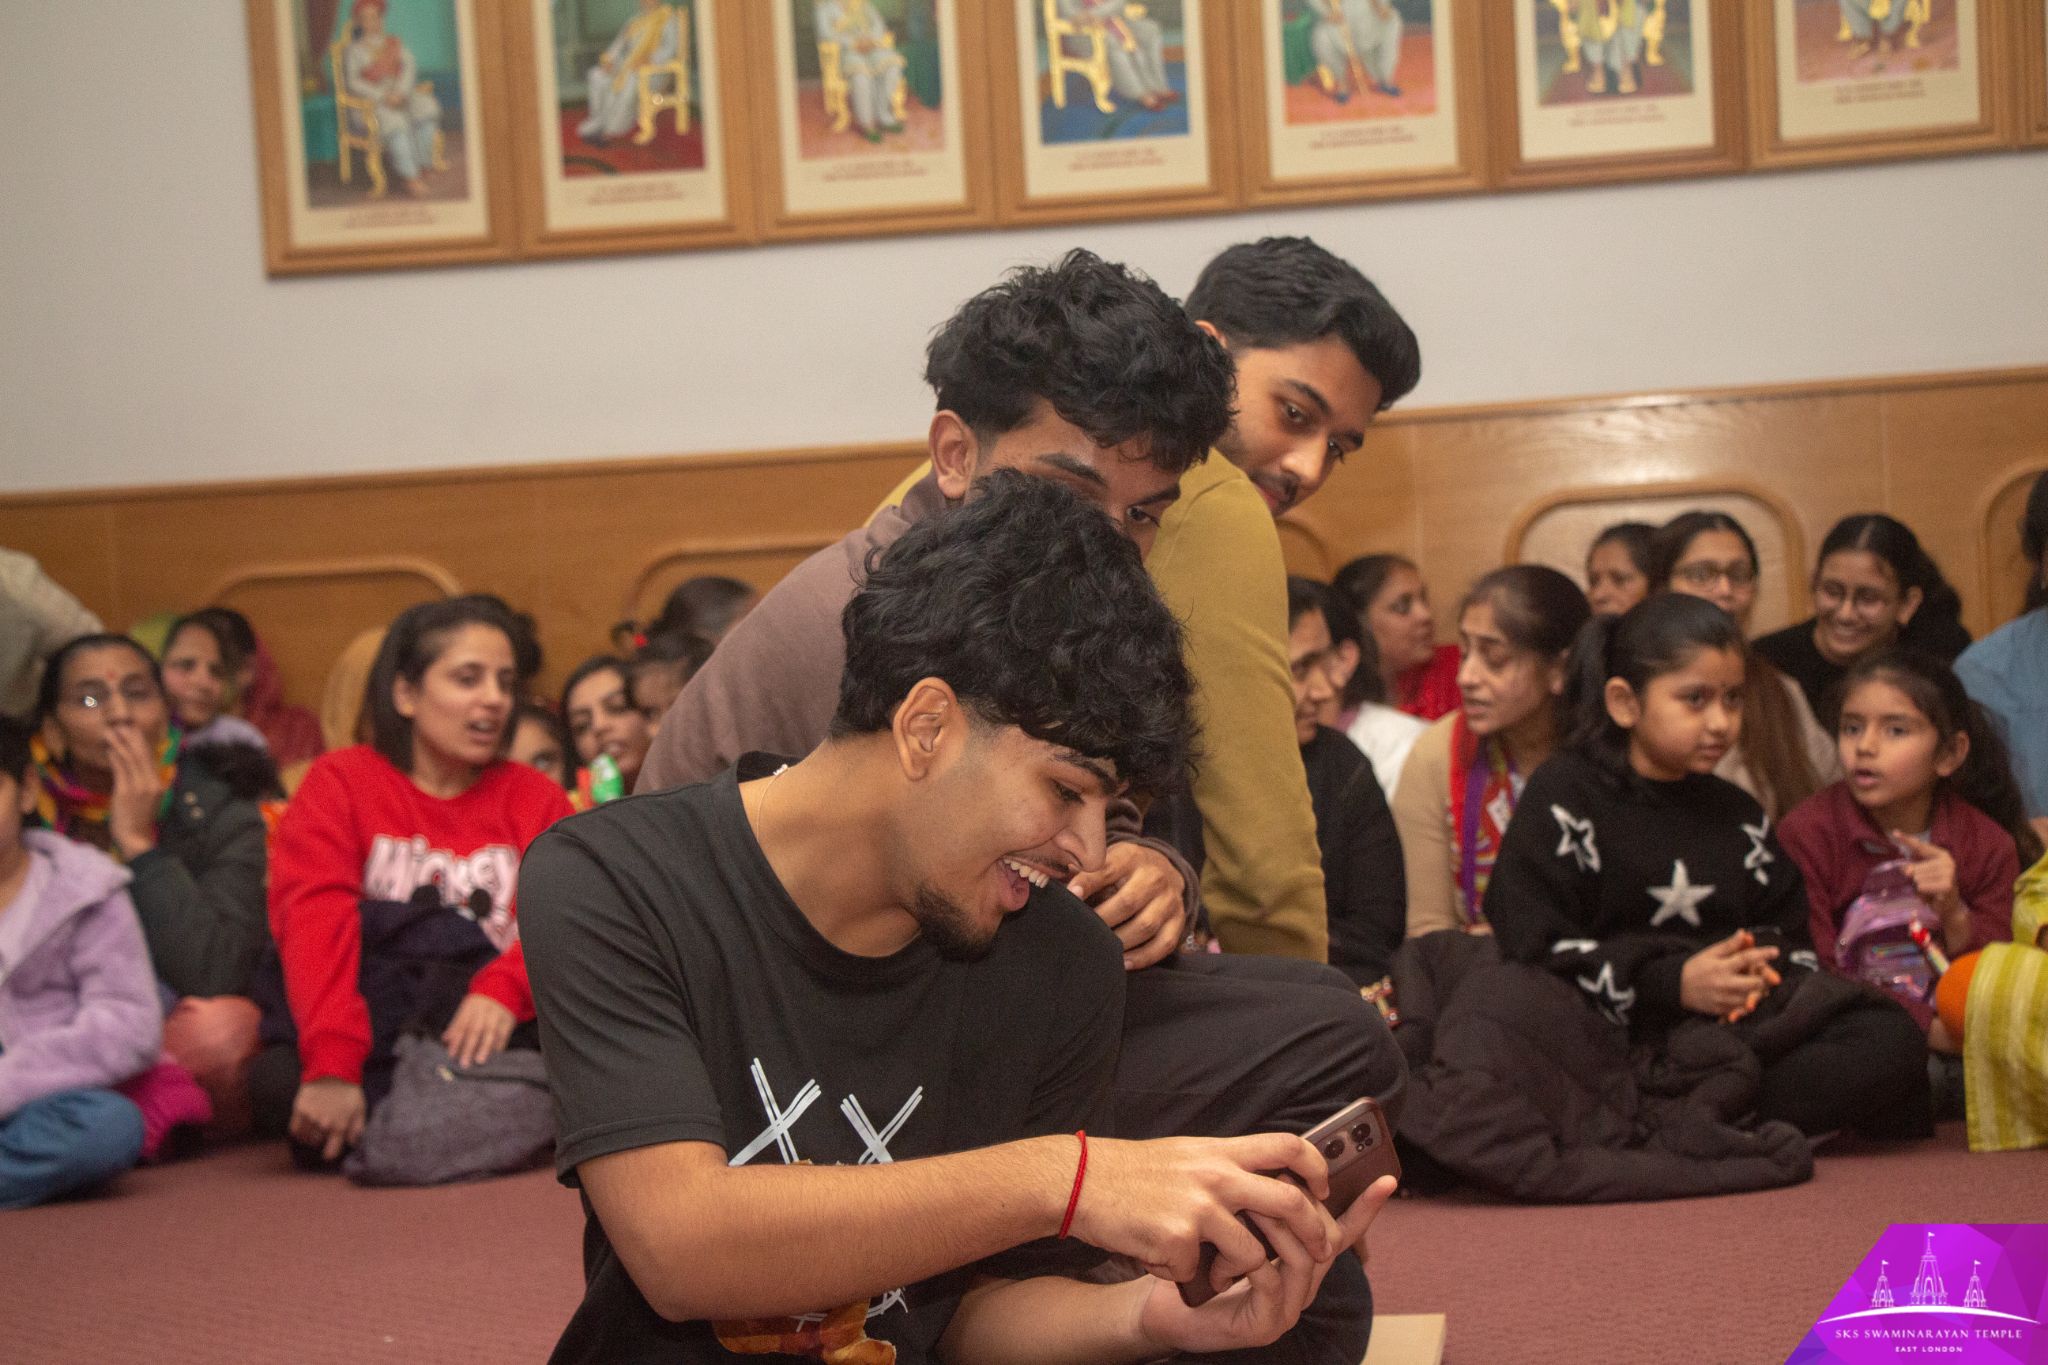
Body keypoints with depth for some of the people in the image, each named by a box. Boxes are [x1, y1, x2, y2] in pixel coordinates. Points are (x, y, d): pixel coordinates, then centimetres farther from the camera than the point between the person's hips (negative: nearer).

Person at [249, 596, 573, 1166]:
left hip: (485, 1030, 2)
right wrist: (332, 1068, -25)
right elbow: (315, 923, -8)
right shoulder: (340, 782, 10)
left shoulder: (537, 799, 17)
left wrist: (505, 990, -24)